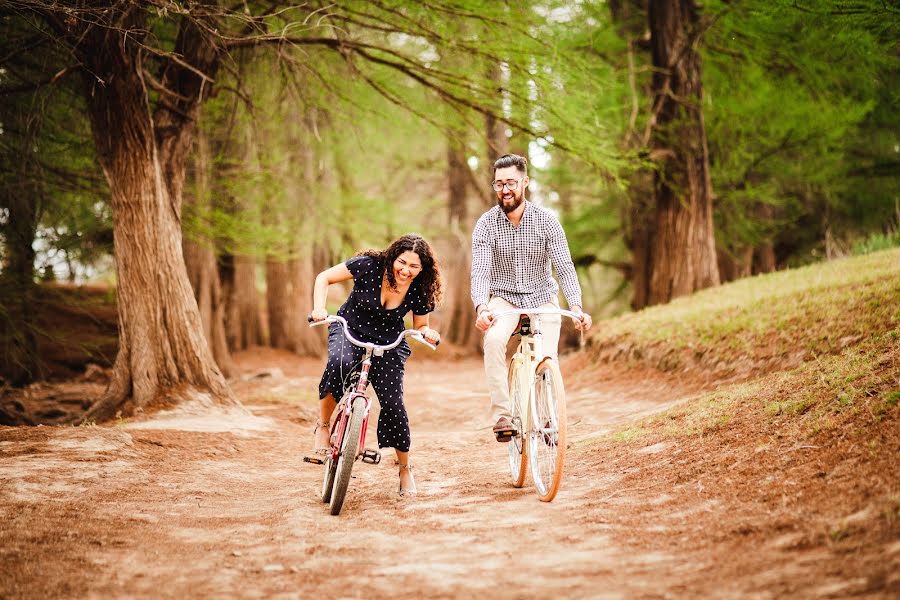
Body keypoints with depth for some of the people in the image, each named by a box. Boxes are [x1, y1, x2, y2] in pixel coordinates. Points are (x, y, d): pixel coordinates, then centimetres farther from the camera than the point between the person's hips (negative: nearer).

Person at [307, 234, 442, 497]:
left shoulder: (420, 291, -14)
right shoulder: (369, 265, -22)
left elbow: (420, 325, 2)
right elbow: (324, 278, -12)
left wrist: (428, 333, -23)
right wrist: (319, 308, -29)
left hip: (388, 343, 2)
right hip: (350, 329, -2)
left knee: (393, 403, -8)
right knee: (340, 364, -37)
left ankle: (405, 468, 14)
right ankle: (323, 426, -17)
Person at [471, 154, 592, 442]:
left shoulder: (546, 221, -10)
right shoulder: (486, 224, -10)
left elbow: (564, 267, -15)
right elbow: (480, 271, -18)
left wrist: (576, 307, -31)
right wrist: (481, 308, -38)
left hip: (541, 297, 0)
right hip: (504, 297, 0)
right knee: (494, 339, -32)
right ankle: (502, 415, -29)